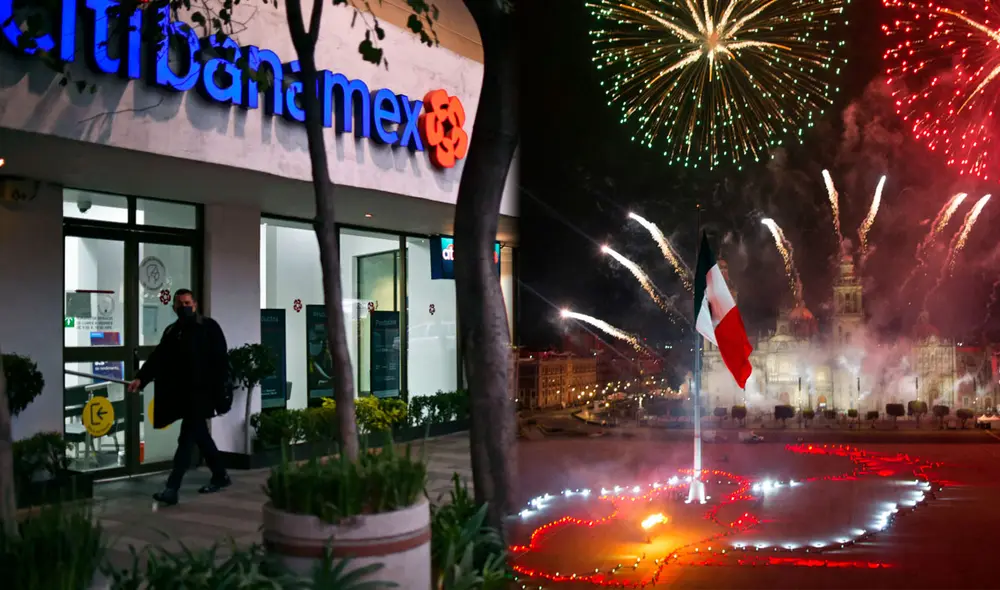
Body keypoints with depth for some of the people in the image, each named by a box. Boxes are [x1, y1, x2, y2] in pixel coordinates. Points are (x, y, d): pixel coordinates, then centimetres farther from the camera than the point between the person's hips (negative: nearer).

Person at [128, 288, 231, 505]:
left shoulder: (209, 327, -4)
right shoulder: (172, 331, 13)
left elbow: (221, 359, -9)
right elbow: (158, 358, 4)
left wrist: (222, 388, -16)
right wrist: (141, 378, -11)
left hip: (202, 392, -7)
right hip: (182, 393, 7)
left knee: (186, 438, -10)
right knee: (199, 435, 15)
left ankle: (172, 489, -11)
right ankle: (220, 476, 30)